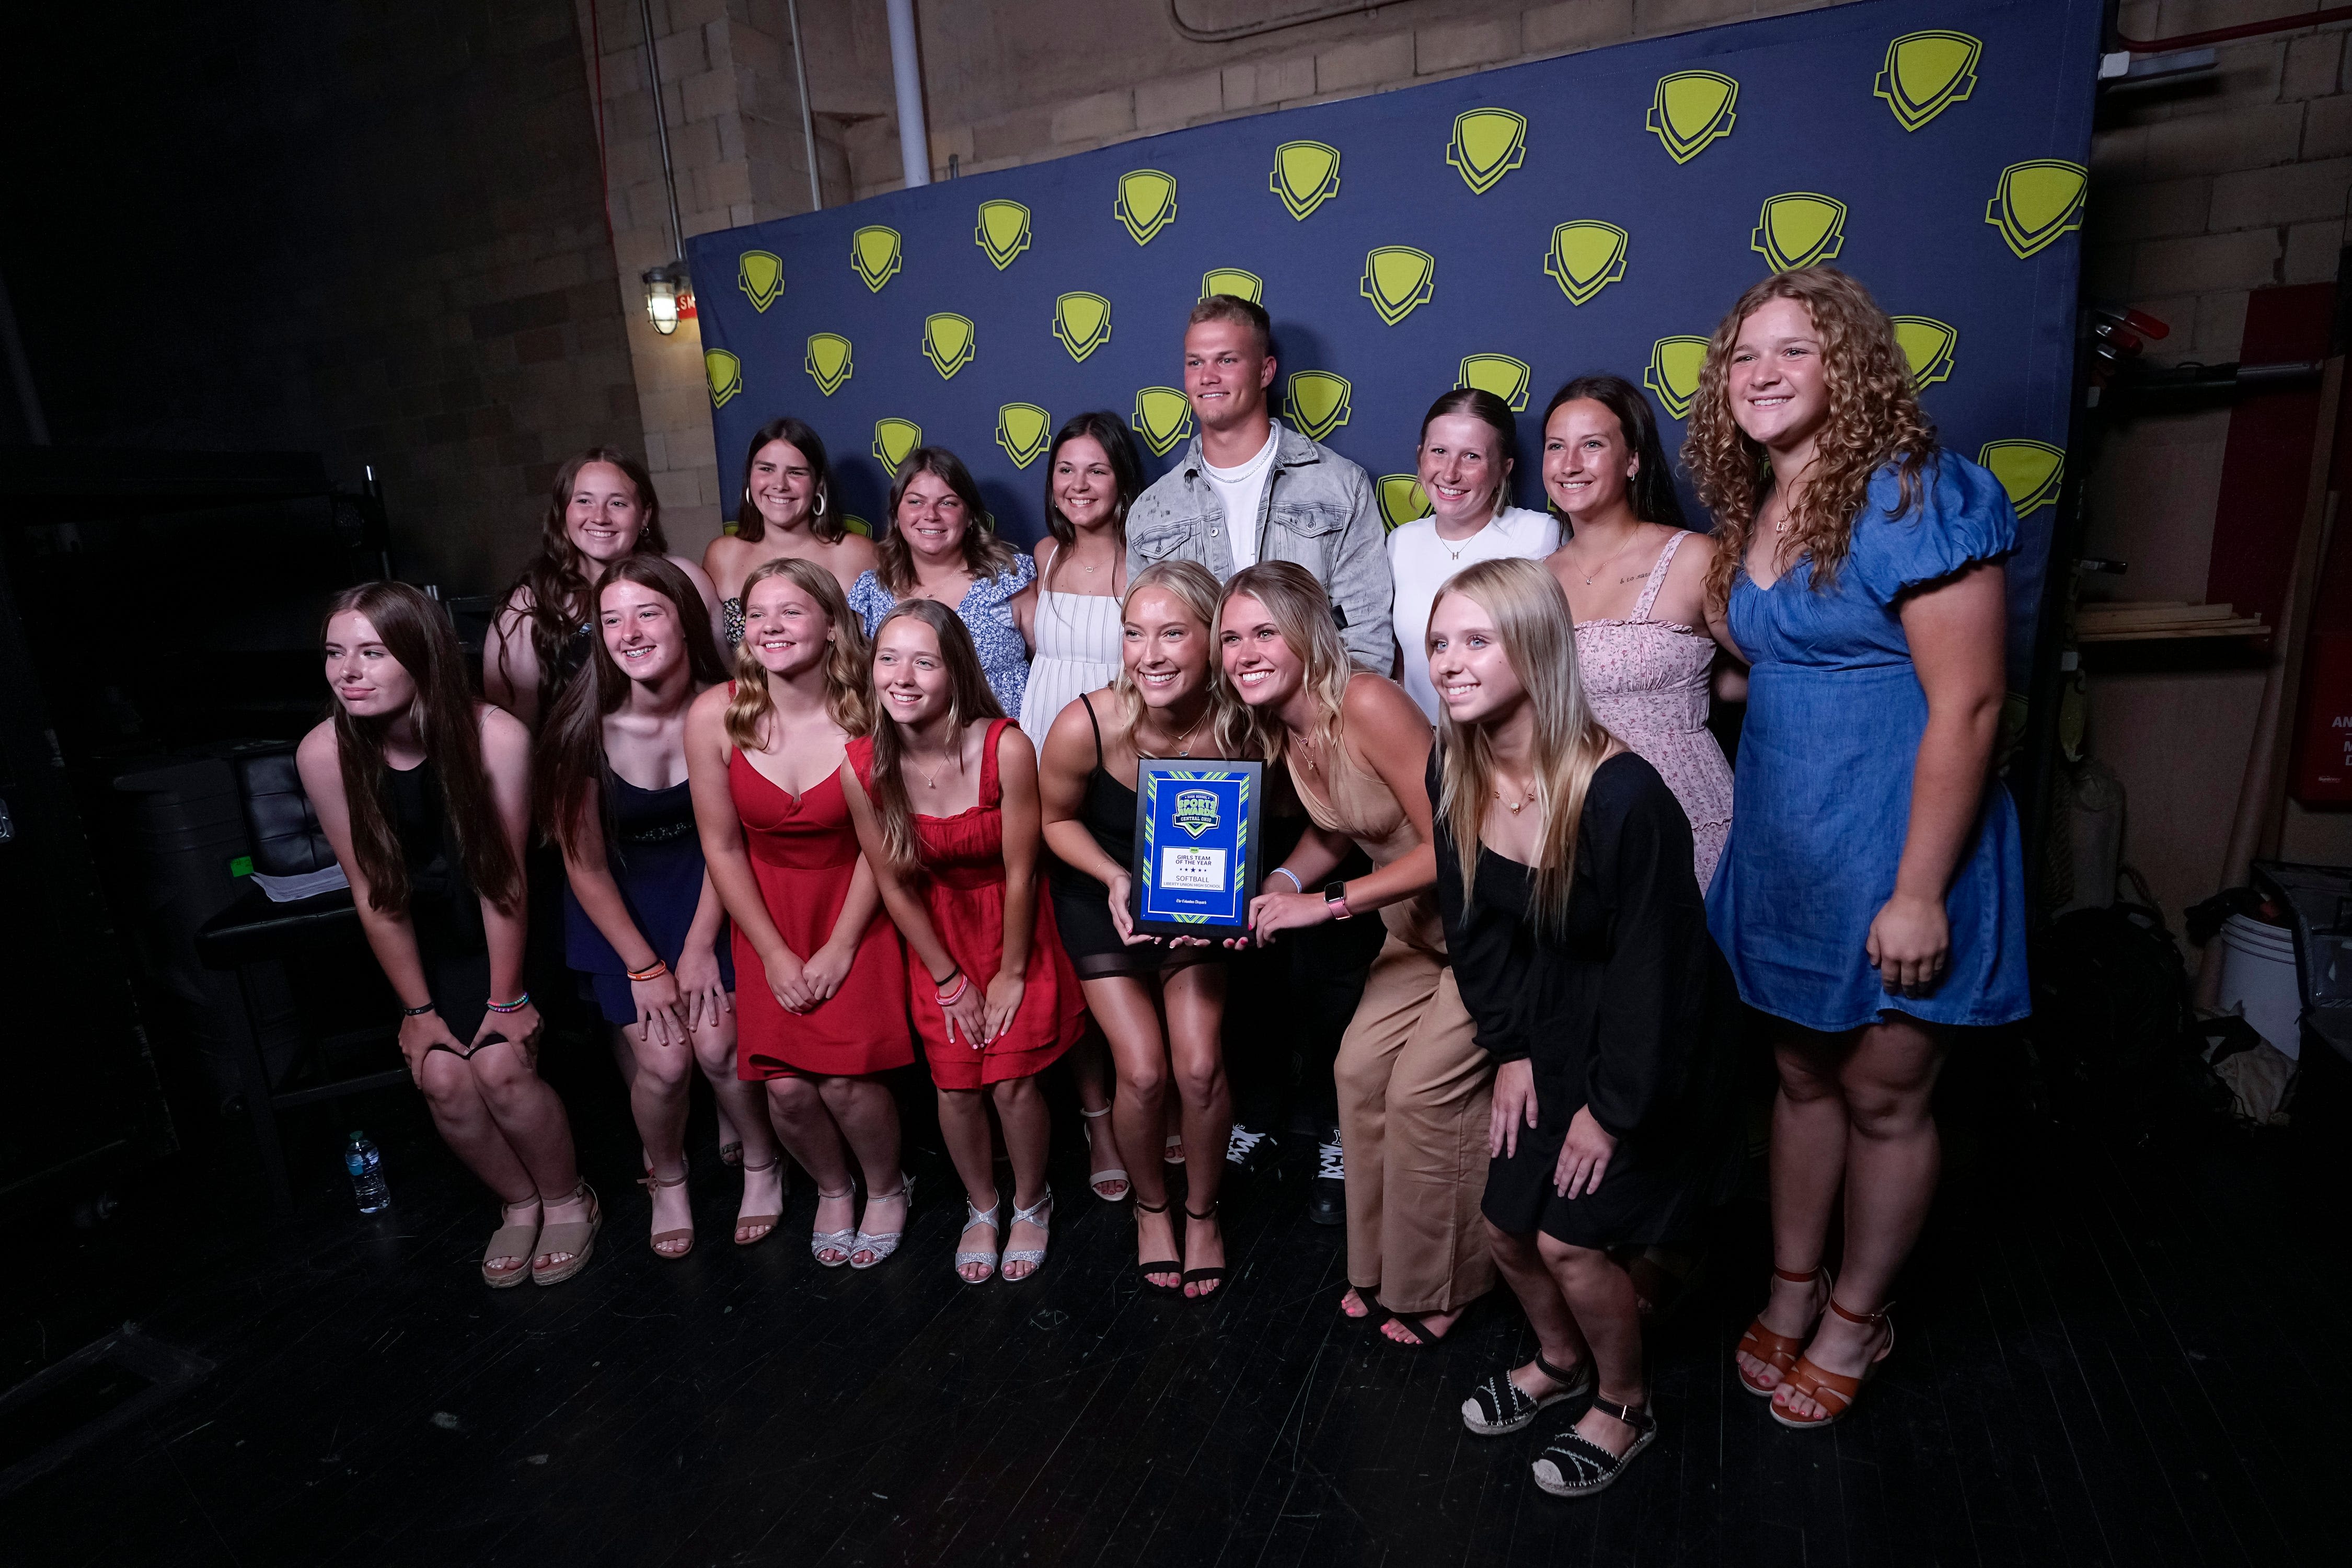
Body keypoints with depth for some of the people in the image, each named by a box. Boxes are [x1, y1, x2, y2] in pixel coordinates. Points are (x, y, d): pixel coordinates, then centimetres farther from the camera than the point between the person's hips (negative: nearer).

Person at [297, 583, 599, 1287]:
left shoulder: (496, 736, -26)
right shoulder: (323, 753, -17)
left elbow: (503, 876, -19)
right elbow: (373, 891, -9)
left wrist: (507, 998, -12)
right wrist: (418, 1008, -5)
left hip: (510, 928, -3)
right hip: (424, 939, 3)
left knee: (501, 1065, -17)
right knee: (443, 1078, -12)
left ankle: (568, 1201, 10)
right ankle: (520, 1203, 16)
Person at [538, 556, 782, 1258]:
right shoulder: (584, 726, -22)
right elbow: (584, 865, -12)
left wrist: (699, 948, -8)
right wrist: (643, 967, -9)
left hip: (702, 889, 1)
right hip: (617, 903, 0)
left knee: (717, 1042, -12)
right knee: (663, 1061, -8)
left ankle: (761, 1164, 18)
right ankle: (666, 1176, 25)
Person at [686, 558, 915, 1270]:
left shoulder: (868, 713, -16)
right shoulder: (715, 716, -12)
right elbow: (723, 847, -4)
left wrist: (840, 949, -8)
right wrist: (774, 953, -4)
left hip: (855, 908, -2)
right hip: (768, 911, 2)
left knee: (847, 1077, -13)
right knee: (785, 1084, -8)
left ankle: (886, 1187, 22)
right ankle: (832, 1187, 27)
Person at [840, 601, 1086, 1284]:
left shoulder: (1006, 749, -27)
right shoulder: (862, 767, -18)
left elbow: (1019, 872, -17)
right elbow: (894, 885, -7)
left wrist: (1012, 973, -8)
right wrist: (948, 979, -3)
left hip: (1013, 924, -2)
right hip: (937, 933, 2)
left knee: (1013, 1080, -2)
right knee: (955, 1085, 5)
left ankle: (1031, 1204, 29)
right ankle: (981, 1208, 34)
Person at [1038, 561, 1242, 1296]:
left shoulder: (1237, 726, -25)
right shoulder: (1086, 726, -30)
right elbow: (1056, 820, -9)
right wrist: (1117, 880, -23)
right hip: (1099, 893, -1)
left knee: (1199, 1064, -7)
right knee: (1143, 1070, -7)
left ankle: (1201, 1210, 24)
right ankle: (1151, 1206, 26)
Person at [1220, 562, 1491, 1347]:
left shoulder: (1368, 704, -28)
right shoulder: (1279, 729, -2)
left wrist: (1328, 902, -27)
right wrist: (1276, 887, -8)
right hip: (1417, 923, 8)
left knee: (1423, 1091, -6)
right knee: (1360, 1070, 5)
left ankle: (1439, 1288, 19)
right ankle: (1384, 1264, 27)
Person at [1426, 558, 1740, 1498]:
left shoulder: (1622, 795, -32)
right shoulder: (1455, 775, -12)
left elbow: (1653, 964, -22)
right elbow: (1473, 923, 0)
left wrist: (1613, 1107, -14)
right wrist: (1510, 1048, -1)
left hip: (1650, 1039, -6)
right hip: (1551, 1023, 6)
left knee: (1570, 1236, -2)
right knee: (1505, 1223, 12)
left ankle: (1625, 1404, 30)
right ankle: (1559, 1360, 44)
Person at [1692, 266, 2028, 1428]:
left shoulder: (1916, 498, -16)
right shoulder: (1752, 518, 8)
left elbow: (1966, 706, -19)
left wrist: (1919, 893, -20)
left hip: (1889, 847, -7)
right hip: (1779, 840, 7)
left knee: (1884, 1098, 11)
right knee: (1802, 1076, 18)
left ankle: (1855, 1320, 32)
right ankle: (1792, 1289, 37)